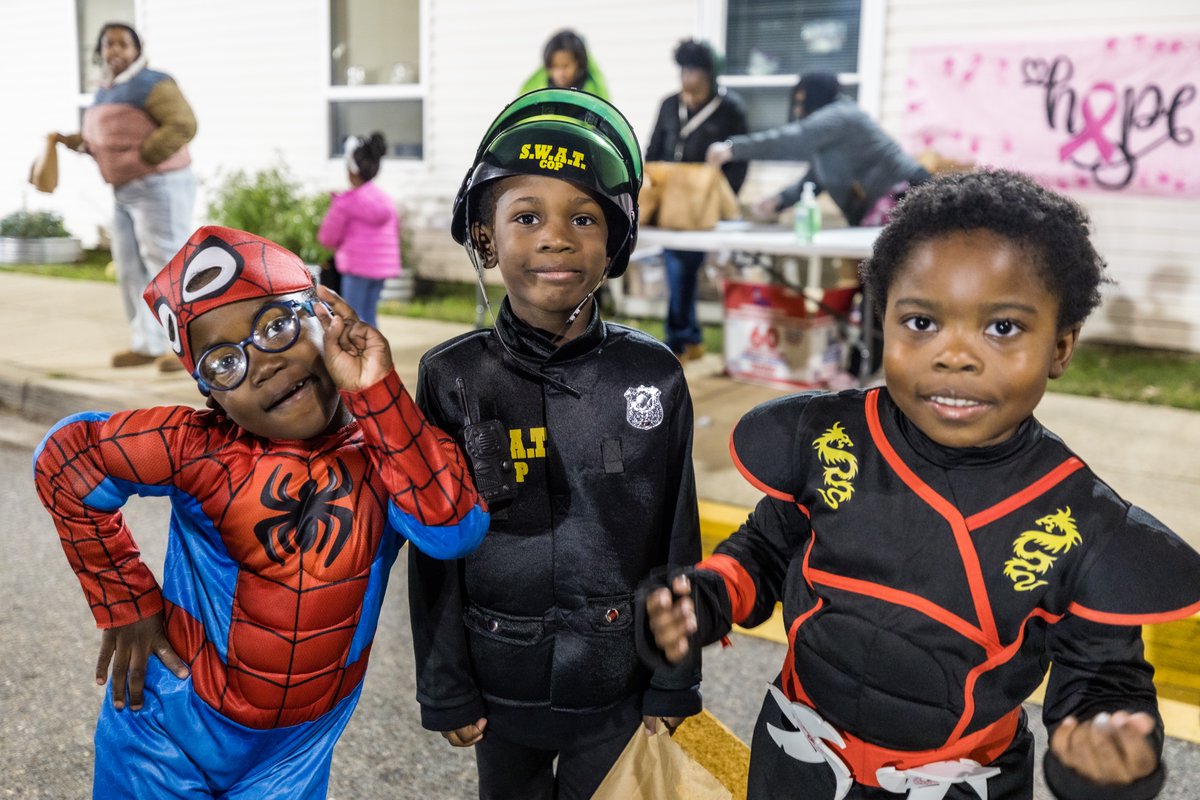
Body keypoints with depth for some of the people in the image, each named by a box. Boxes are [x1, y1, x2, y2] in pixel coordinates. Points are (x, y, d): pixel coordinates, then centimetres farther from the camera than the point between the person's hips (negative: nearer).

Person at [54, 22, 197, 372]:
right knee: (131, 268, 9)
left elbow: (183, 125, -23)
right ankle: (148, 345, 16)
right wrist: (78, 142, 10)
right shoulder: (106, 93, 16)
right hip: (127, 193, 9)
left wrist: (141, 158, -23)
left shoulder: (150, 84, -11)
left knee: (167, 267, -9)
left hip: (161, 188, -9)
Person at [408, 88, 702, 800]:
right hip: (501, 684, 0)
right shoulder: (453, 378, -10)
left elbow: (678, 542, -2)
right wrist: (445, 688, -1)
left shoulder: (653, 375, -9)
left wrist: (674, 685, 1)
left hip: (617, 687, 0)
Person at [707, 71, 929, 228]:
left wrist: (733, 148, -27)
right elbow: (815, 180, 20)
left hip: (897, 198, -10)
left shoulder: (840, 115, -10)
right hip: (873, 208, 10)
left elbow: (793, 139, -24)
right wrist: (781, 199, 2)